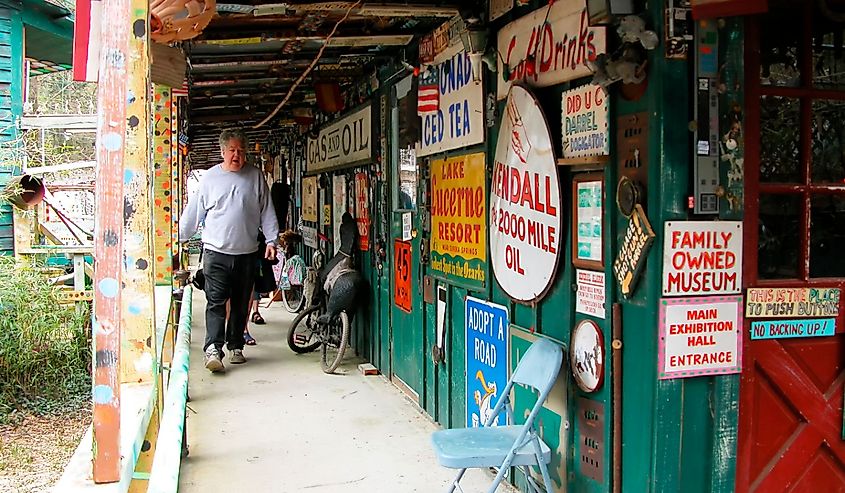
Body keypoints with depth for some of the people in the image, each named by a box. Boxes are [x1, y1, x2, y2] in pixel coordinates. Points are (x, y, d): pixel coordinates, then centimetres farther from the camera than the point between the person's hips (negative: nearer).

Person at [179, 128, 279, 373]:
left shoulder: (255, 176, 6)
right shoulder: (210, 177, 4)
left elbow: (267, 211, 7)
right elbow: (193, 213, 8)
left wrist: (271, 240, -1)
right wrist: (178, 240, 9)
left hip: (247, 253, 2)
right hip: (216, 252, -2)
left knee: (241, 304, 10)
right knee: (216, 302, -10)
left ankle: (236, 346, 22)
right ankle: (213, 350, -14)